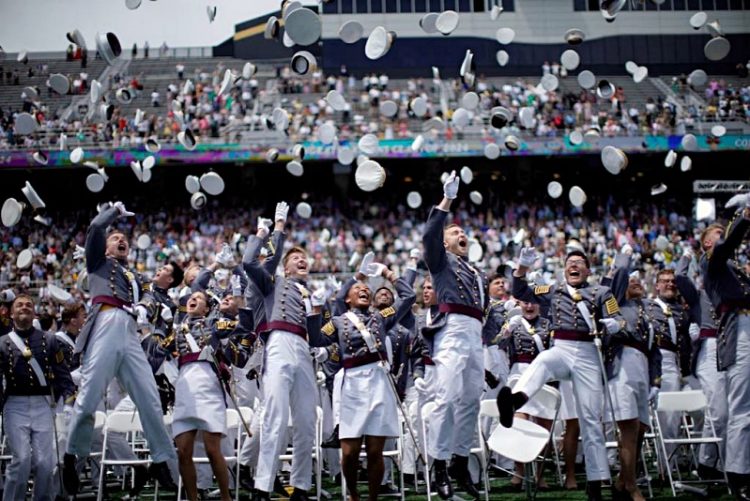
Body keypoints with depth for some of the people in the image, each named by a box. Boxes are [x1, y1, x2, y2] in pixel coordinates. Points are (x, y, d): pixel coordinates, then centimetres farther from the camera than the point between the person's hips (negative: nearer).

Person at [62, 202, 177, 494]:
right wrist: (116, 211, 23)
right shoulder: (99, 262, 22)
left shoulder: (133, 278, 34)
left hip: (130, 333, 5)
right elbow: (95, 227, 8)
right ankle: (71, 457, 4)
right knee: (89, 398, -10)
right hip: (106, 326, -4)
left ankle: (160, 461, 0)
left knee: (149, 399, -4)